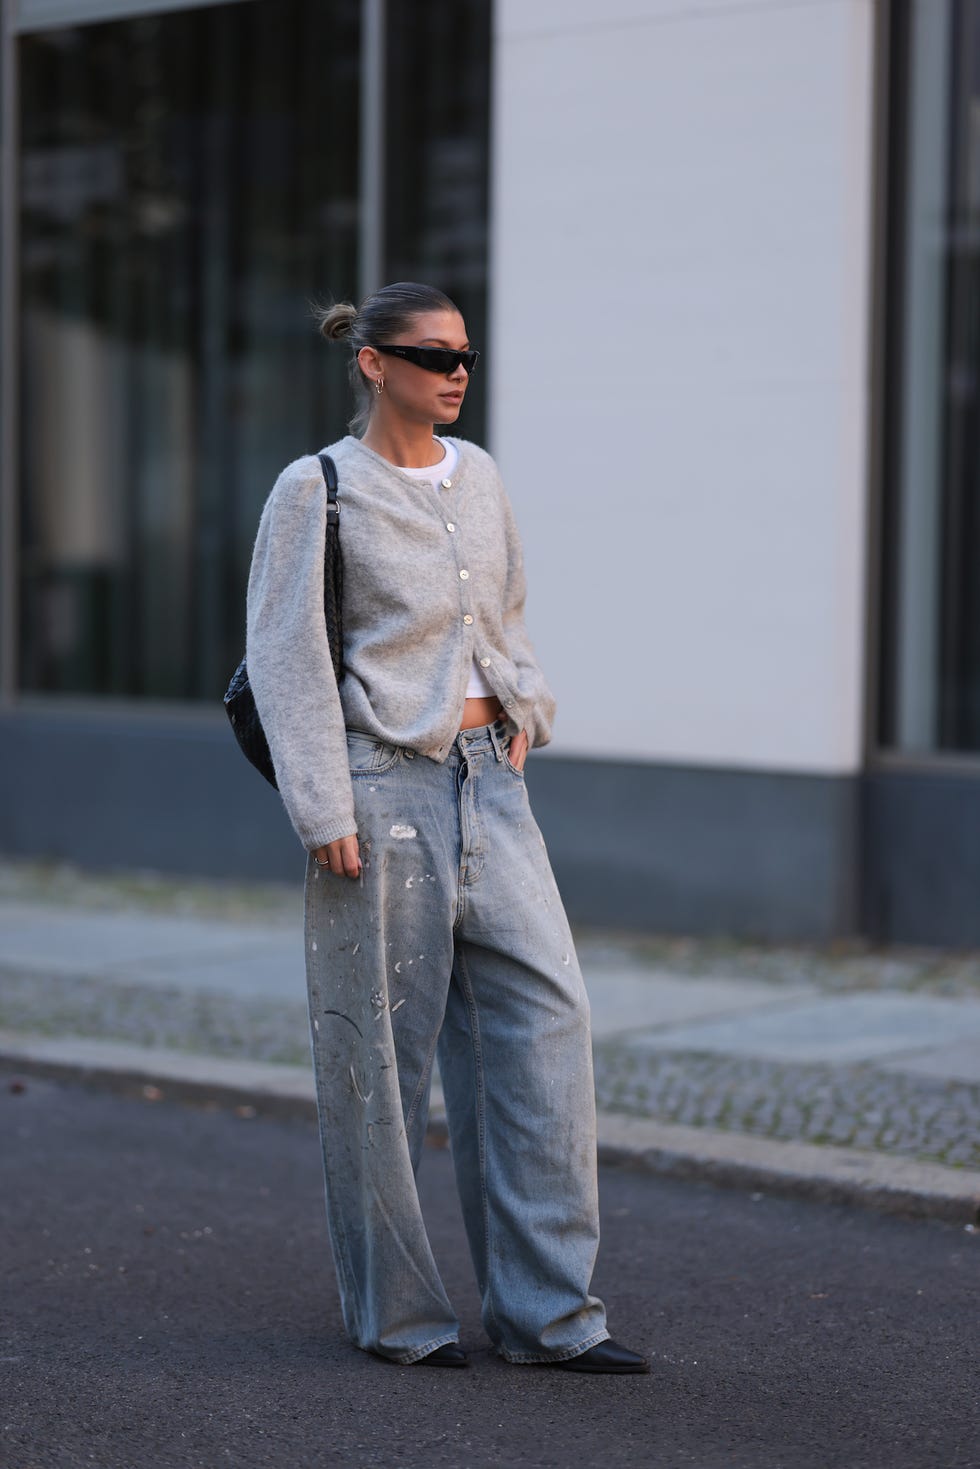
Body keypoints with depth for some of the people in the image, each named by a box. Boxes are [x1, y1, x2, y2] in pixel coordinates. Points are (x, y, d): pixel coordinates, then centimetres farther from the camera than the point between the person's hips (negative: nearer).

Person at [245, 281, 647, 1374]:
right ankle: (395, 1311, 15)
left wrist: (523, 706, 11)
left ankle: (546, 1309, 4)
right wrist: (324, 812, -13)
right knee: (382, 1046, 0)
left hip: (486, 781, 6)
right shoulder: (317, 490, -5)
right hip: (383, 786, -6)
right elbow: (285, 658, -8)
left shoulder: (476, 476, 13)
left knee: (544, 1010, -2)